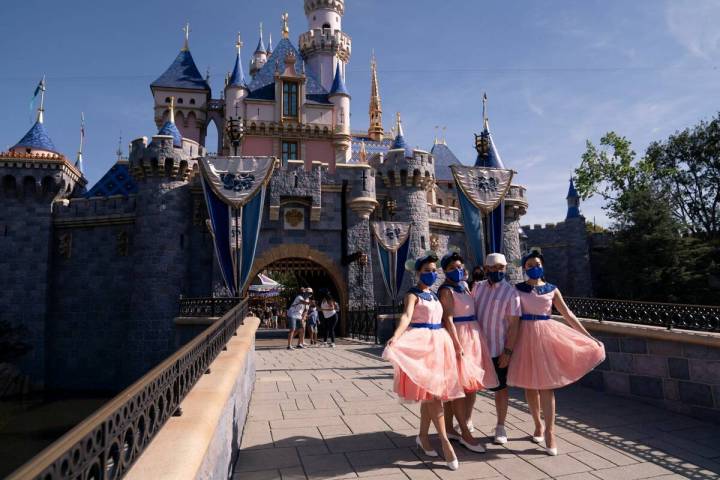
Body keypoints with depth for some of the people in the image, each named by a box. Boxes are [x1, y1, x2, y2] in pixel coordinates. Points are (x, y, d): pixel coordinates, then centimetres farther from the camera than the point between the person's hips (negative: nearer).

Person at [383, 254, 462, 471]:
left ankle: (423, 436, 23)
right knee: (431, 392, -11)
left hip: (439, 343, 7)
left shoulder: (435, 295, 16)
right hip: (422, 343, -7)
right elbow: (407, 316, -24)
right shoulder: (413, 294, -6)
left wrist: (456, 344, 23)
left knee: (432, 392, 10)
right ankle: (445, 441, -6)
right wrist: (396, 337, -41)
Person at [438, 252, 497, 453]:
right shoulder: (446, 290, -11)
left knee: (472, 384, 12)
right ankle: (465, 434, 4)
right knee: (460, 385, -4)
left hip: (473, 336, 9)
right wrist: (457, 345, -22)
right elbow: (448, 319, -18)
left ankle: (448, 427, 22)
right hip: (458, 336, -9)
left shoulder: (464, 286, 14)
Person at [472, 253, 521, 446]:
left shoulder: (511, 293, -9)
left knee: (500, 388, 11)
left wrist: (508, 351, -15)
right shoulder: (478, 287, 4)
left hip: (498, 350, -4)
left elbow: (514, 324, -12)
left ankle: (500, 428, 27)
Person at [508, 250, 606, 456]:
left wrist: (588, 336, 4)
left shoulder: (552, 289, 5)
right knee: (530, 385, 8)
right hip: (526, 337, 0)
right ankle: (538, 425, 28)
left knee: (546, 386, -2)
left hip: (546, 336, 0)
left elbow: (568, 315, 7)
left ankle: (549, 432, 6)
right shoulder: (518, 289, 1)